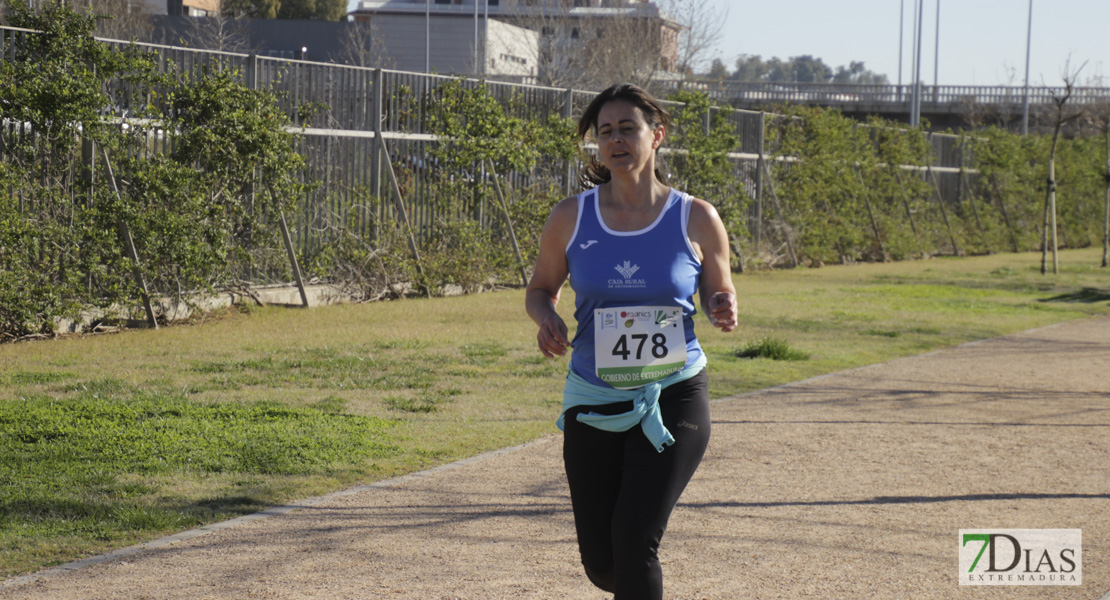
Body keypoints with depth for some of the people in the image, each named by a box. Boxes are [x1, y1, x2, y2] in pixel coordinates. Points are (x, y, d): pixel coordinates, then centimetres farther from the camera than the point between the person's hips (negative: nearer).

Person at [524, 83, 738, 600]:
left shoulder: (696, 220, -3)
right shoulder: (571, 218, 0)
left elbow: (720, 294, 11)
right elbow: (541, 287, 14)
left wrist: (725, 310, -14)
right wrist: (546, 318, -9)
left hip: (674, 397, -2)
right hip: (593, 402, 2)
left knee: (634, 539, -18)